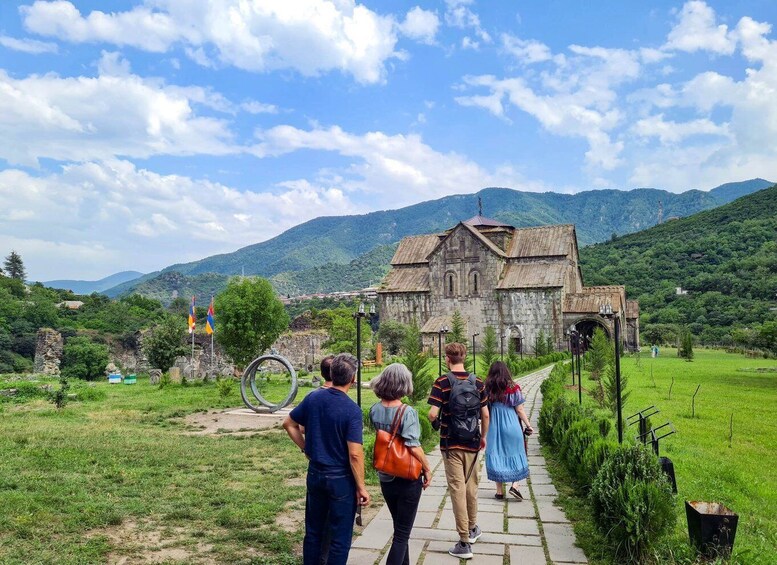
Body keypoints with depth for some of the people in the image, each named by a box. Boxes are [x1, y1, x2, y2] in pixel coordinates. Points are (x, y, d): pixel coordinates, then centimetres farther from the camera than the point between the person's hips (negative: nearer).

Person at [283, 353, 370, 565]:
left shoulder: (312, 399, -4)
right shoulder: (351, 410, -21)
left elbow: (288, 424, 9)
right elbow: (355, 454, -22)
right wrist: (361, 487, -12)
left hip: (315, 473, 6)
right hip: (341, 478, -5)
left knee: (313, 531, 20)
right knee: (340, 537, 9)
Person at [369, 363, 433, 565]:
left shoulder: (375, 410, -4)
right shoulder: (407, 412, -22)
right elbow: (413, 446, -24)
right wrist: (427, 469, -12)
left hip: (385, 478, 6)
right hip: (408, 479, -6)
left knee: (399, 527, 24)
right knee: (402, 533, 8)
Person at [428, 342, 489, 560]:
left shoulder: (442, 382, -12)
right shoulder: (477, 382, -1)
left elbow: (433, 414, -18)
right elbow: (485, 414, 2)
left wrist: (434, 421, 5)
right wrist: (484, 436, 16)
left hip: (451, 443, -4)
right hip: (472, 442, 4)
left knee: (457, 488, 2)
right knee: (471, 486, 20)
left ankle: (464, 543, 5)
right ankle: (472, 528, 38)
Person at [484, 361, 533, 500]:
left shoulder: (487, 389, -3)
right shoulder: (513, 388, -6)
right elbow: (519, 410, -4)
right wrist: (528, 425, 6)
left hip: (494, 426, 2)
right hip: (511, 426, -1)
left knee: (496, 455, 9)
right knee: (516, 454, 13)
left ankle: (500, 491, 12)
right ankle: (514, 485, 0)